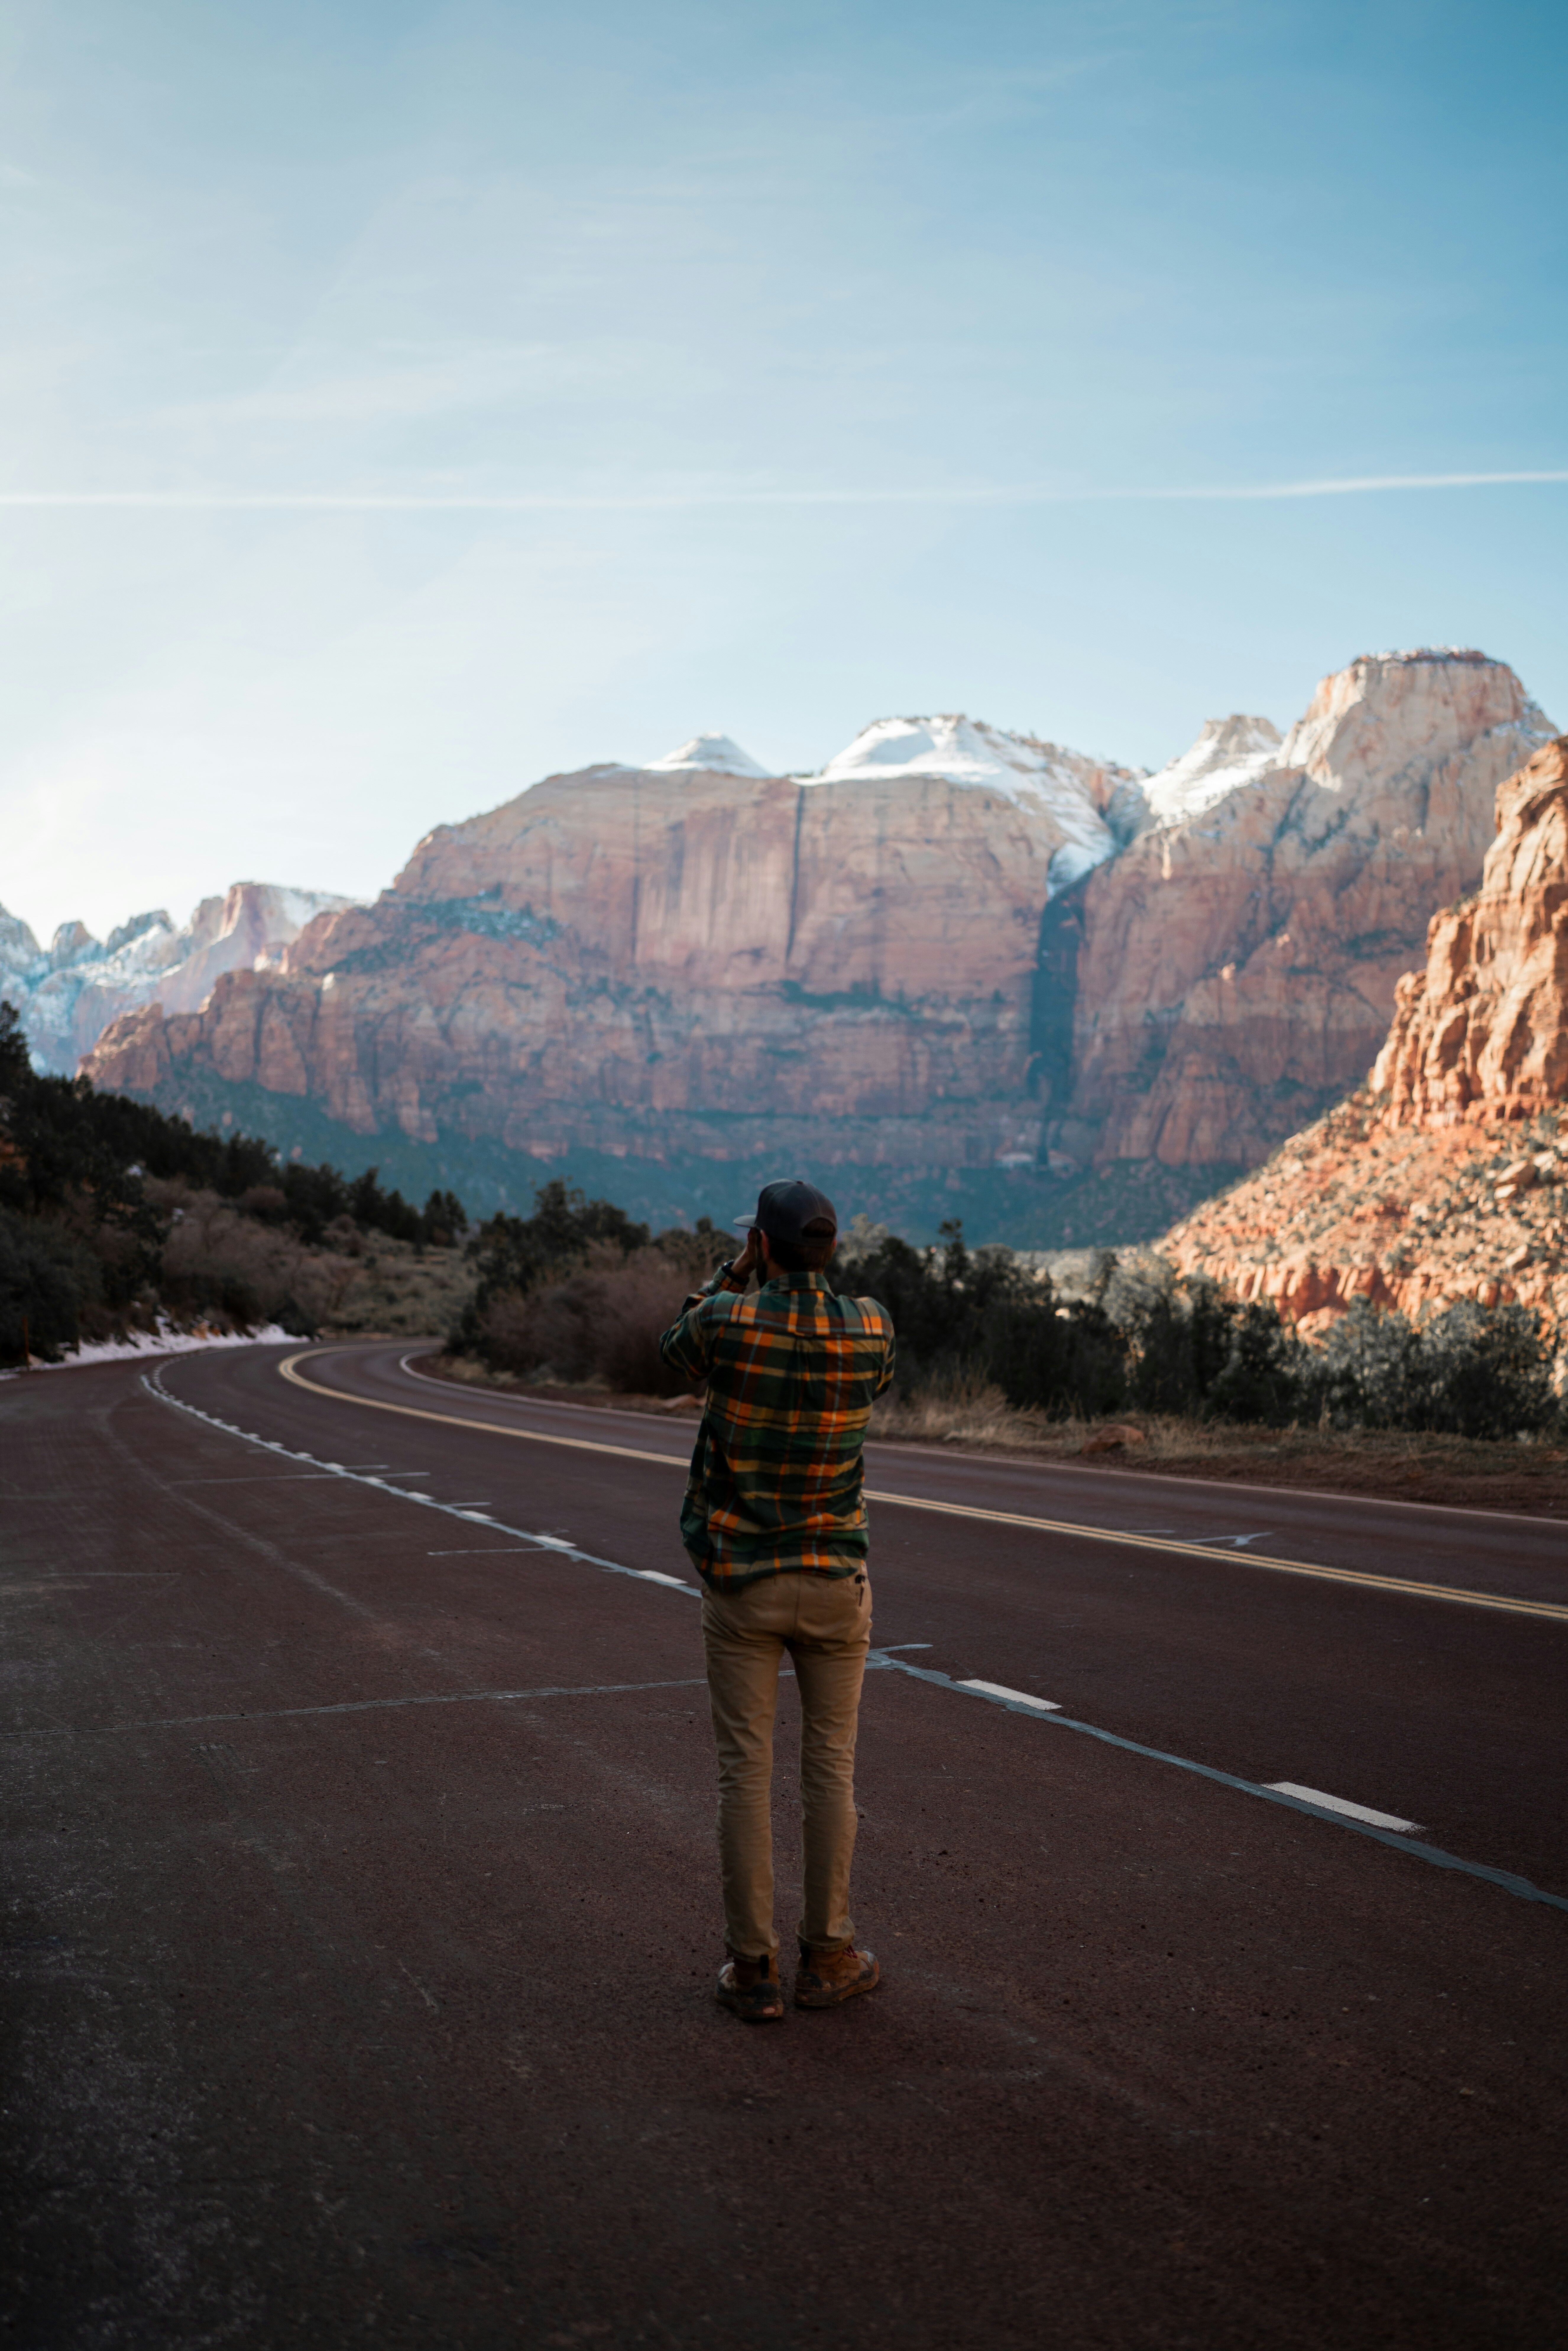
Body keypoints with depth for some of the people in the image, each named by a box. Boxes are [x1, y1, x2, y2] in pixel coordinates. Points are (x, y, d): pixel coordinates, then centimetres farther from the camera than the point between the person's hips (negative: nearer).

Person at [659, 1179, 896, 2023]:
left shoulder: (727, 1319, -15)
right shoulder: (871, 1326, -8)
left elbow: (677, 1350, 9)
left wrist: (738, 1273, 6)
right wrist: (809, 1277, 11)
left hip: (741, 1582, -1)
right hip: (835, 1581, 1)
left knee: (745, 1771, 5)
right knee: (830, 1766, 11)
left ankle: (752, 1968, 12)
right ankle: (828, 1958, 19)